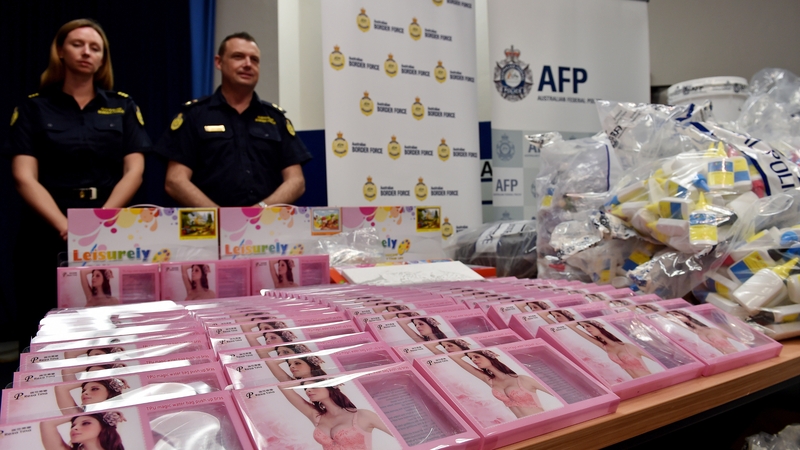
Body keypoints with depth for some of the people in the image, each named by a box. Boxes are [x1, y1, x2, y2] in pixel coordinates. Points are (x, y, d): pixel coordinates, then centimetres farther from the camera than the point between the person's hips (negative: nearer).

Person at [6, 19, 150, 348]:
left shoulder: (123, 106, 9)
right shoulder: (33, 108, 6)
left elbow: (134, 171, 0)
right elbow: (24, 178, -4)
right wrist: (66, 228, -18)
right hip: (47, 239, 0)